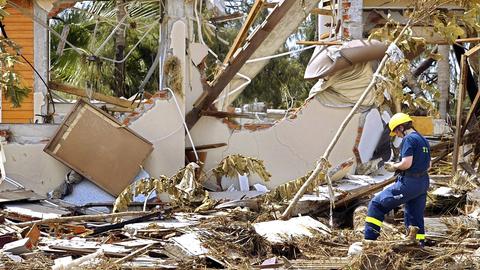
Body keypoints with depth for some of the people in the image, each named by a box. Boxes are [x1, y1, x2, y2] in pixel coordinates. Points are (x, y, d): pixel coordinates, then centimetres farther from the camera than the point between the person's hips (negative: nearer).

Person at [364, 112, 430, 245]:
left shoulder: (409, 139, -12)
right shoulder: (423, 140, 16)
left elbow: (406, 163, -22)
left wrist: (394, 167, -3)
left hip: (408, 183, -9)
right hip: (423, 183, 9)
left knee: (376, 204, -1)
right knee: (415, 217, 16)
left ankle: (369, 239, -5)